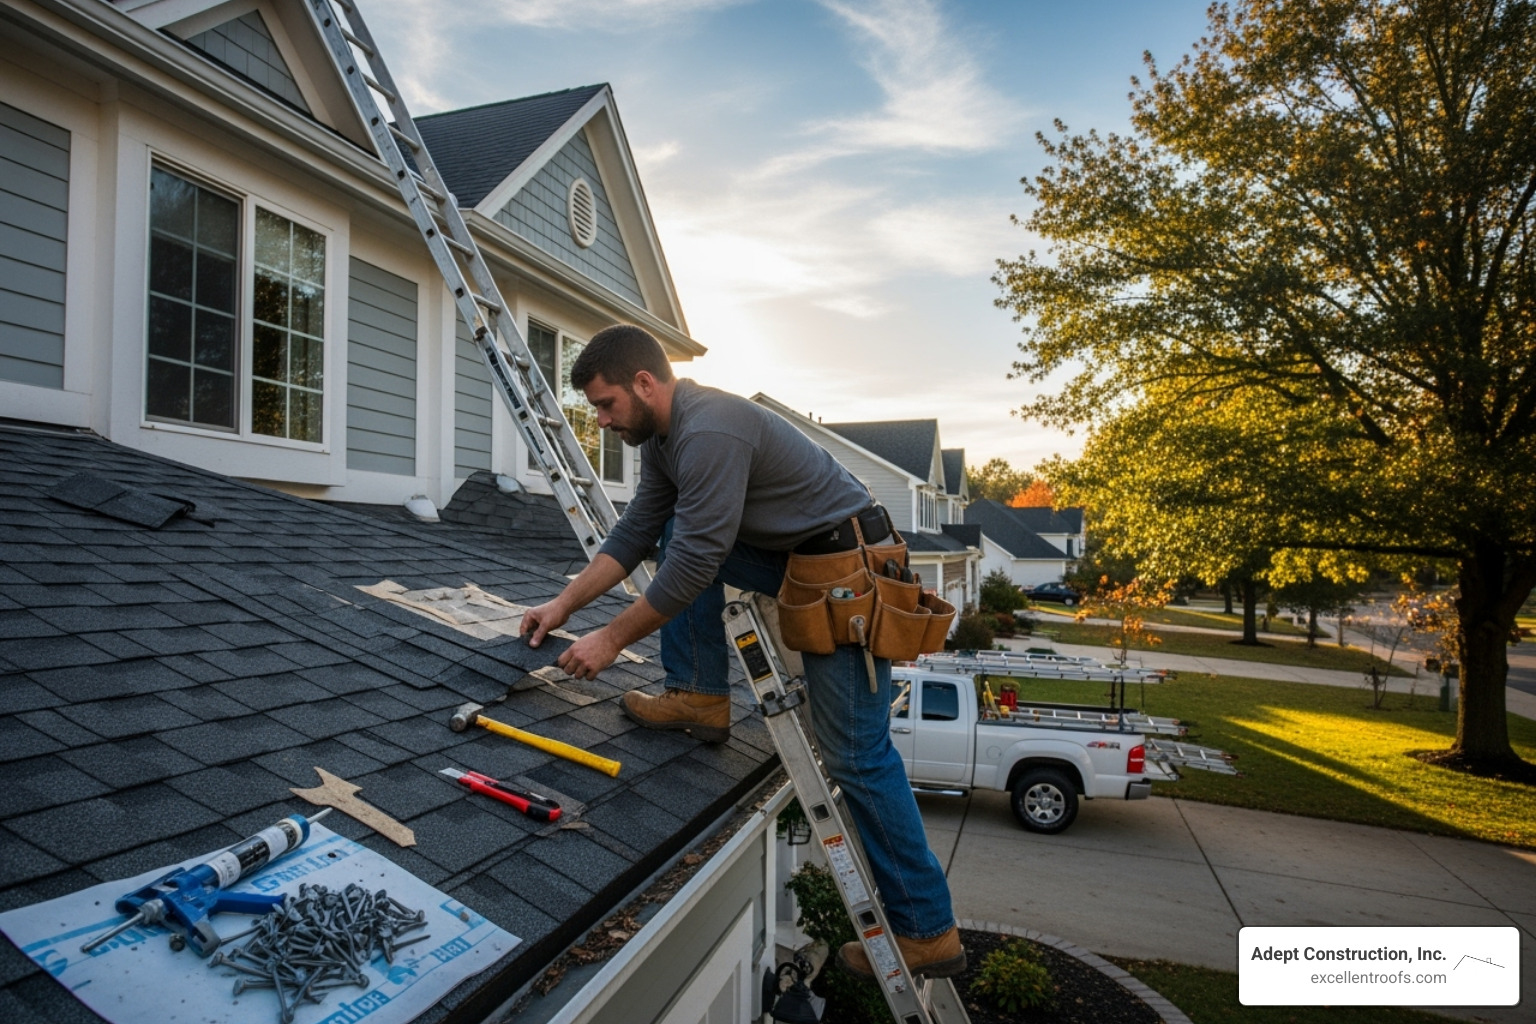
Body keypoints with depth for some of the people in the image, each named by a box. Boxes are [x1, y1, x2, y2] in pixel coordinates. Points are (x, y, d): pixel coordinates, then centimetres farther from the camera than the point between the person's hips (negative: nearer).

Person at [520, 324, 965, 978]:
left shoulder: (710, 431, -24)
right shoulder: (663, 436, 8)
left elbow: (695, 563, -25)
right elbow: (634, 533, 11)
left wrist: (611, 640, -15)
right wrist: (564, 605, 6)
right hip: (793, 556, 10)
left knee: (856, 755, -5)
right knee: (676, 530, 4)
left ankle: (927, 929, 10)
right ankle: (701, 698, 7)